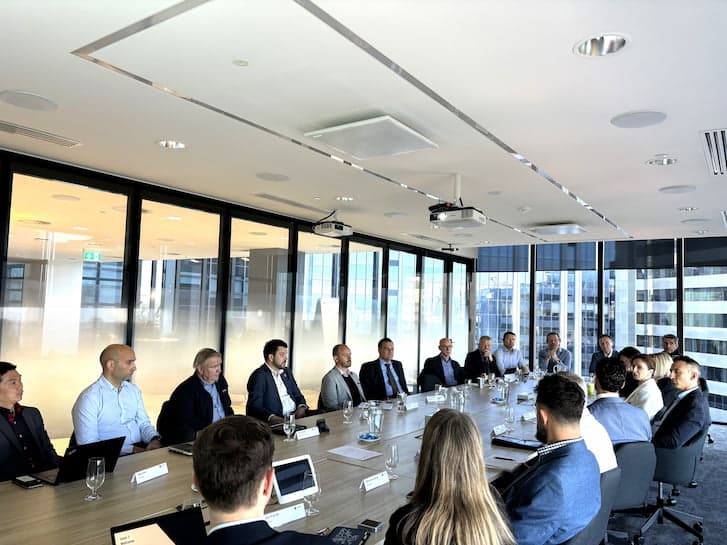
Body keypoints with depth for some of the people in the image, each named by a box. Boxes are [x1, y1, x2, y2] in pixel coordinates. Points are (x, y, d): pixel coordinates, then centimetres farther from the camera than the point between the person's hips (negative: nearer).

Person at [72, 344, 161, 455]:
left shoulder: (134, 390, 11)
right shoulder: (89, 398, -8)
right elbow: (88, 444, -14)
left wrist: (154, 439, -7)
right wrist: (131, 449, -20)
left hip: (141, 449, 6)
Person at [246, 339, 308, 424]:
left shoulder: (286, 372, 18)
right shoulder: (259, 376, -7)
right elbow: (255, 406, -16)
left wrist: (301, 407, -2)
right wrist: (271, 417, -32)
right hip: (277, 421, -6)